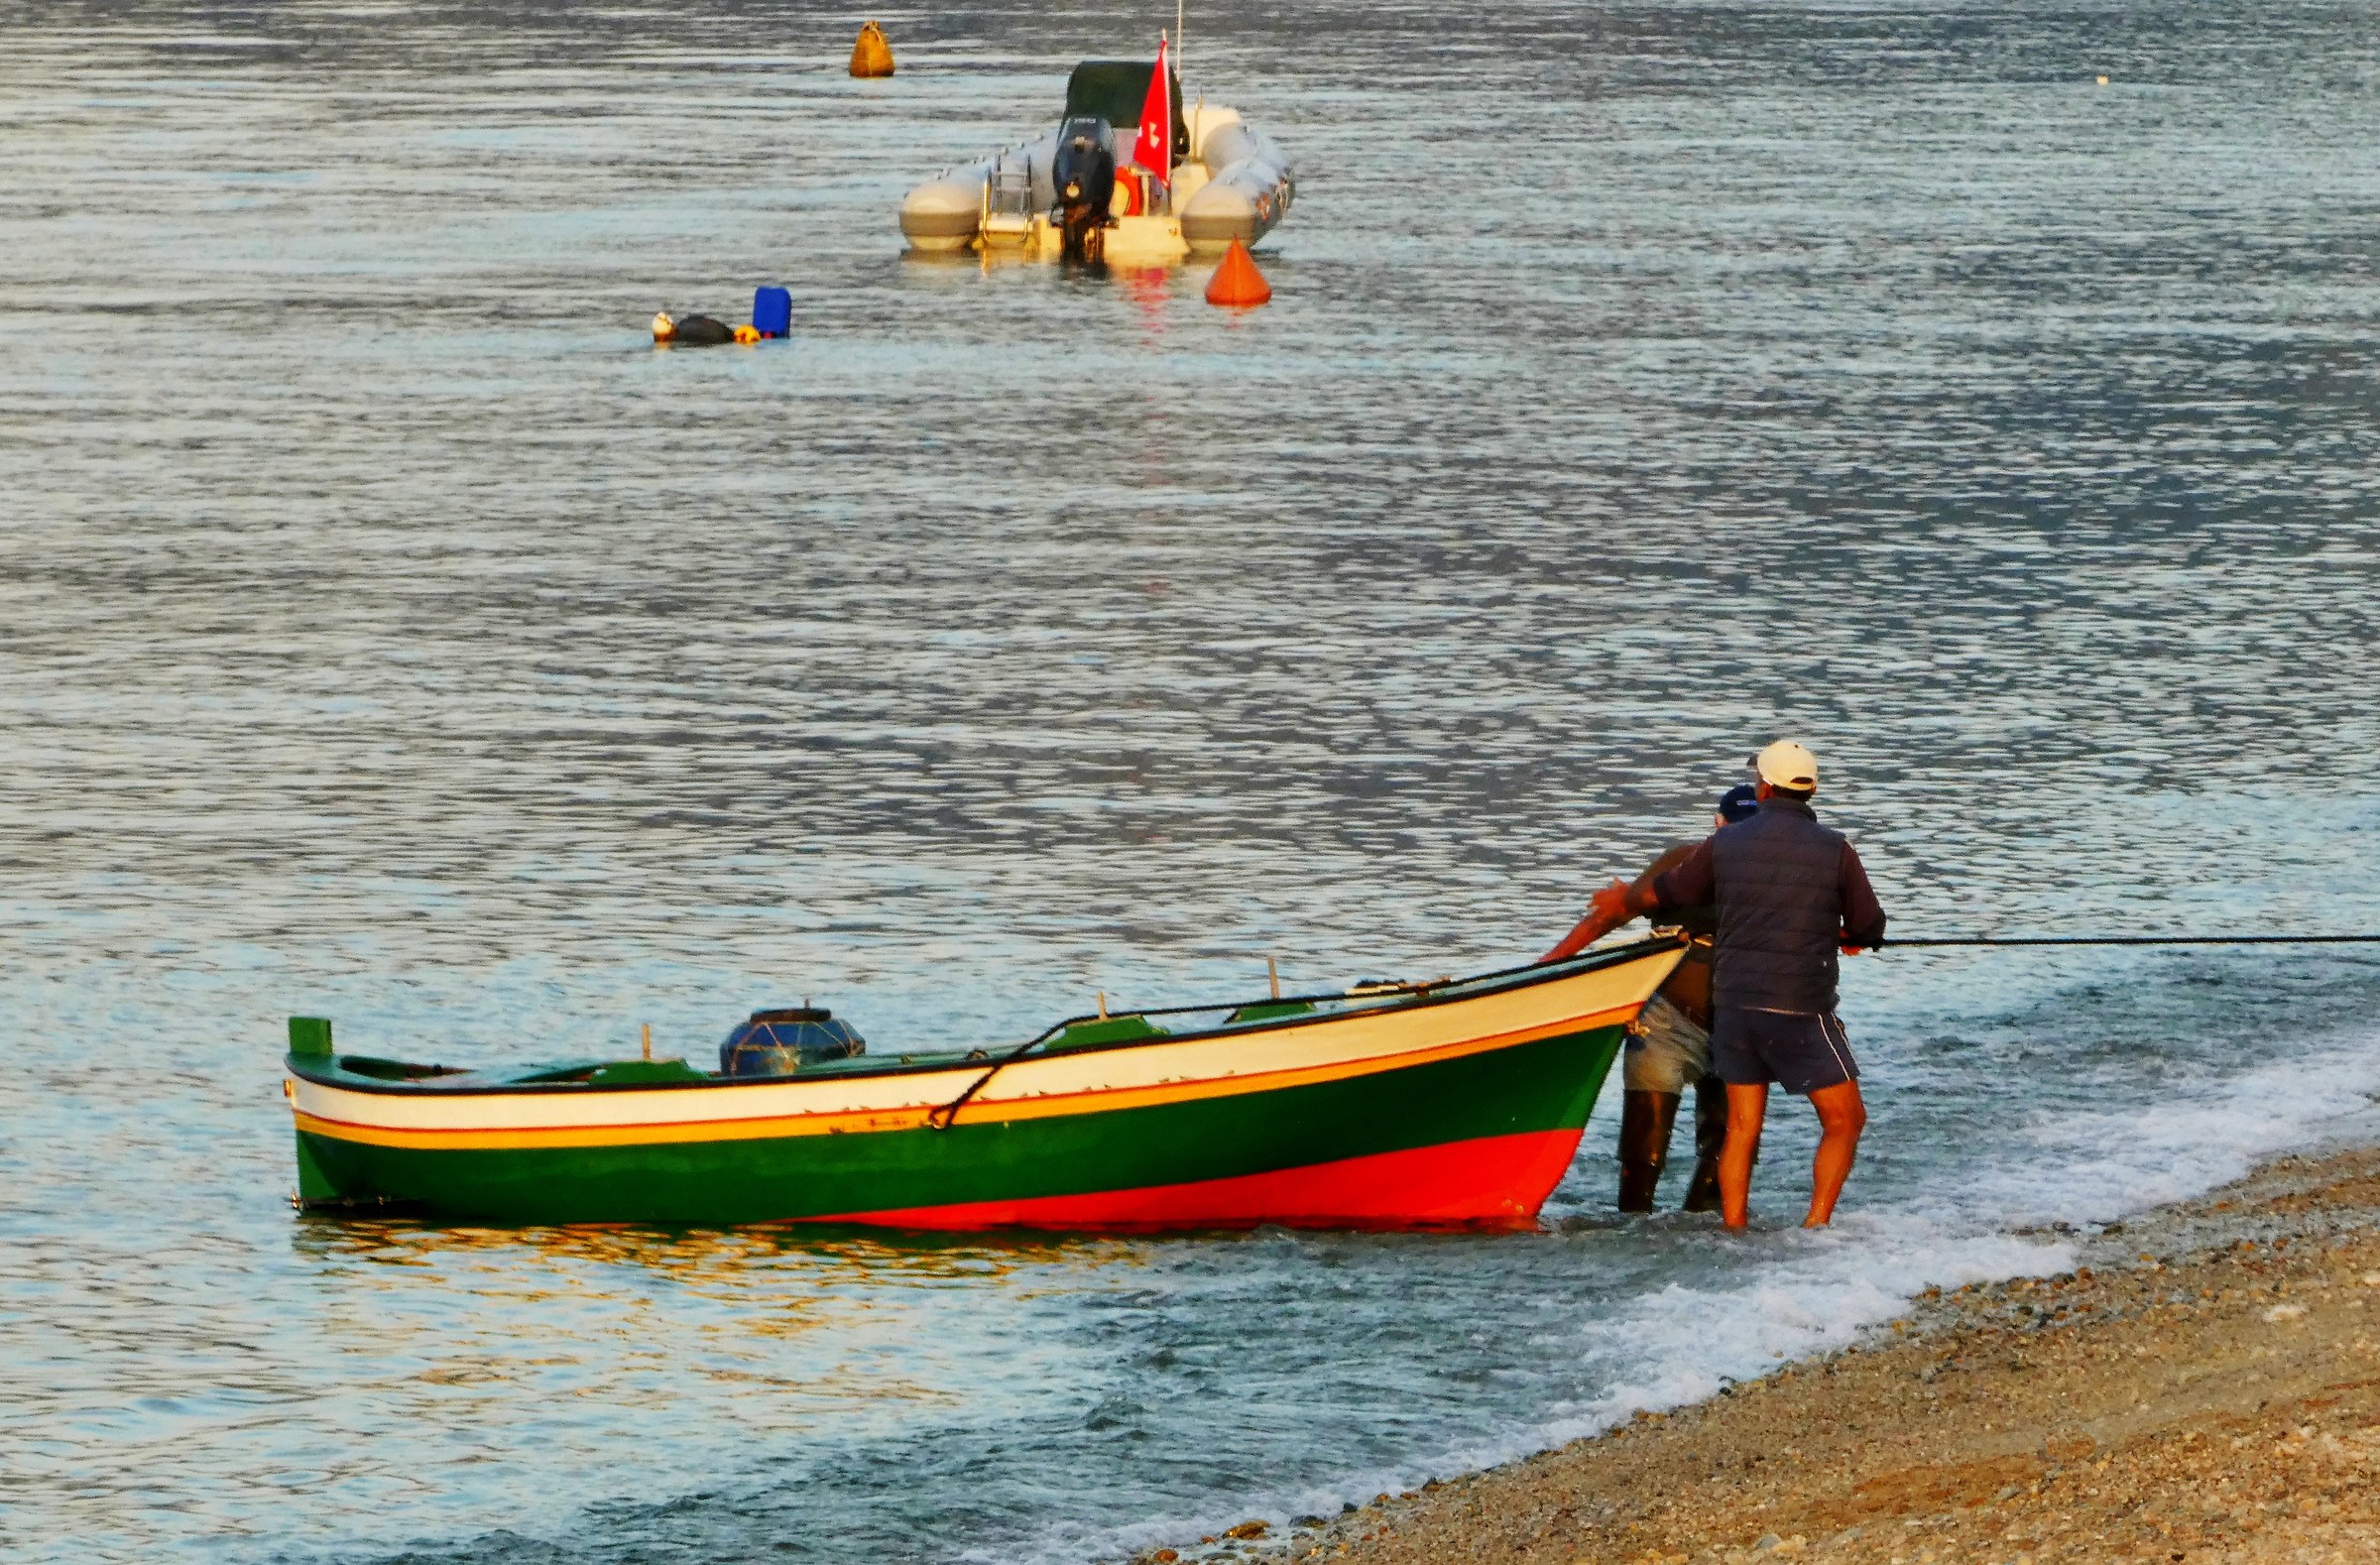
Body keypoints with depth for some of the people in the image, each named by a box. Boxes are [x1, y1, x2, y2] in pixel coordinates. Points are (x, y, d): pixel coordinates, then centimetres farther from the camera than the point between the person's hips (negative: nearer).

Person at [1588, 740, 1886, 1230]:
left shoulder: (1726, 843, 4)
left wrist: (1622, 901, 40)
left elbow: (1663, 893, 18)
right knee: (1845, 1120, 5)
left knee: (1741, 1128, 11)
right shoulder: (1834, 850, -7)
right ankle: (1816, 1225, -6)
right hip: (1800, 1007, -4)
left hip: (1733, 1002, 4)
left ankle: (1733, 1231, 8)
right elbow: (1869, 930, 1)